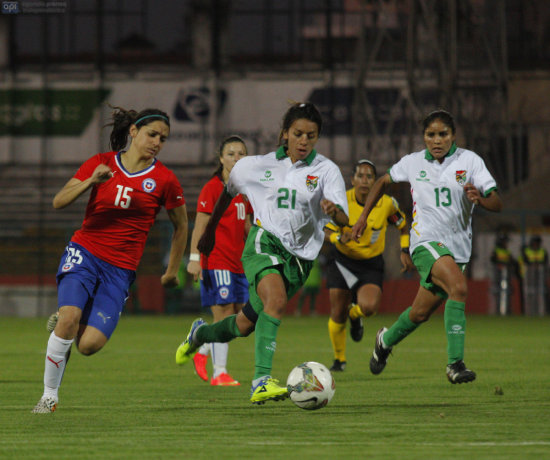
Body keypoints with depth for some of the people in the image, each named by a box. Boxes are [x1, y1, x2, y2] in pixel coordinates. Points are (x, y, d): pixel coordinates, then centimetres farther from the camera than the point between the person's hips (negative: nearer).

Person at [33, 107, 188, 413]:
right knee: (69, 318, -26)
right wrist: (90, 182, -17)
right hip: (84, 252, 0)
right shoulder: (101, 163, 3)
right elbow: (59, 201, 0)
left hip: (121, 269, 0)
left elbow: (181, 226, 14)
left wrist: (172, 271, 19)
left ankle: (62, 325, 21)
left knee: (89, 344, -16)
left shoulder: (164, 180, 0)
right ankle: (49, 396, -9)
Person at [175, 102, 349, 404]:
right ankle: (261, 381, -39)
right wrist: (209, 231, 29)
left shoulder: (326, 170, -2)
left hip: (299, 256, 2)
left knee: (245, 326, 11)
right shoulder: (260, 166, 4)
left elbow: (343, 220, -14)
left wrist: (333, 210, -38)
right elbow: (228, 191, 23)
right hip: (264, 242, -2)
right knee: (277, 300, -32)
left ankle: (200, 334, 44)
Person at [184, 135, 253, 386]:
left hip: (238, 262, 8)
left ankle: (202, 352, 25)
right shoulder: (212, 188, -8)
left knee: (238, 314, 7)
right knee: (224, 314, -10)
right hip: (216, 260, -8)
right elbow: (200, 226, -12)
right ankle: (219, 372, -5)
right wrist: (194, 258, -18)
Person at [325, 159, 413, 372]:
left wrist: (405, 251, -1)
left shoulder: (387, 203, -9)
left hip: (371, 264, 0)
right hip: (342, 260, 0)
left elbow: (403, 226, 9)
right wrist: (339, 238, -31)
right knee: (337, 316, 0)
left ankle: (355, 314, 12)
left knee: (369, 307, -27)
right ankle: (339, 359, 26)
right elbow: (327, 232, -10)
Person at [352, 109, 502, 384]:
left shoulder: (469, 160, -2)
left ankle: (386, 341, 45)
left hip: (458, 247, 3)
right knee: (459, 287, -30)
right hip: (426, 241, -2)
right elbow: (383, 182, 22)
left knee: (421, 313, 12)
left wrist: (480, 199, -30)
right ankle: (455, 364, -31)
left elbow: (497, 204, -8)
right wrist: (363, 217, 18)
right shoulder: (413, 163, 2)